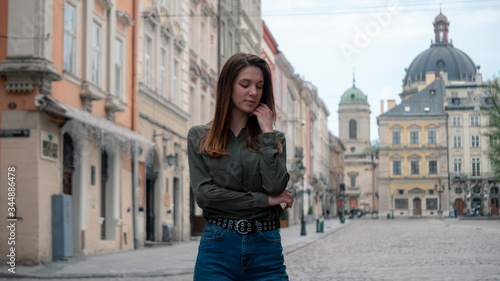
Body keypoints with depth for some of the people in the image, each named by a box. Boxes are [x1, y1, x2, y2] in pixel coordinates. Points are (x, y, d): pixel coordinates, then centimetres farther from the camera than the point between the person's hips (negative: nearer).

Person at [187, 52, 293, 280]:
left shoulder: (274, 139, 11)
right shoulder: (199, 137, 7)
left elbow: (276, 186, -6)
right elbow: (203, 193, -5)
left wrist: (267, 132, -2)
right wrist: (265, 200, -4)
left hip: (266, 249, 1)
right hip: (218, 246, -1)